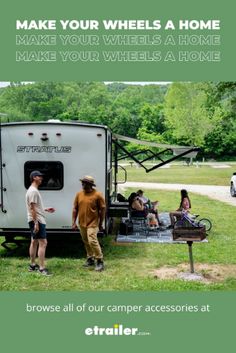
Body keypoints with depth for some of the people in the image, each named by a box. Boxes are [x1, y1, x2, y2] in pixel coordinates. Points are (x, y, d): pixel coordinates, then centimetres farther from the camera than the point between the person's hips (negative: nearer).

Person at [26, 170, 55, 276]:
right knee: (43, 243, -11)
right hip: (37, 221, -11)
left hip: (35, 221, 11)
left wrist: (46, 209, 21)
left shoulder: (33, 190, 16)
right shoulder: (33, 191, -17)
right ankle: (42, 268, -10)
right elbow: (32, 208, -22)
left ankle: (32, 265, 23)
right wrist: (36, 223, -25)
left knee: (34, 242, 15)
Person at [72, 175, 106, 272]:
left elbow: (102, 209, -5)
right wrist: (73, 222, 5)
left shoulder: (97, 195, -10)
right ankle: (90, 259, 31)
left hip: (92, 223, -6)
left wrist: (101, 223, -4)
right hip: (82, 223, 6)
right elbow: (75, 209, 9)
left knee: (92, 241, -15)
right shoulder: (79, 194, 5)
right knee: (86, 242, 15)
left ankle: (100, 261, -3)